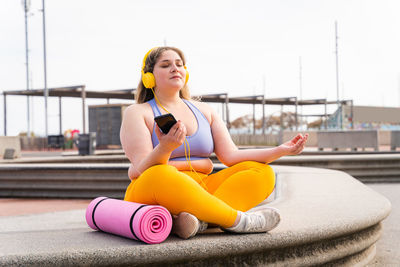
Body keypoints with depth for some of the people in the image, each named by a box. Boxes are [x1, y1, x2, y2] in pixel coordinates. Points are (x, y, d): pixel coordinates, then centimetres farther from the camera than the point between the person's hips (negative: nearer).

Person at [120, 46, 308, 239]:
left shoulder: (204, 111, 16)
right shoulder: (137, 113, 1)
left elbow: (230, 155, 7)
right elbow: (143, 169, -12)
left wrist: (280, 151, -6)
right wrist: (165, 149, -35)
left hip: (201, 191, 5)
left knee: (262, 172, -12)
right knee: (159, 176, -39)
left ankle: (198, 219, -37)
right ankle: (239, 221, -28)